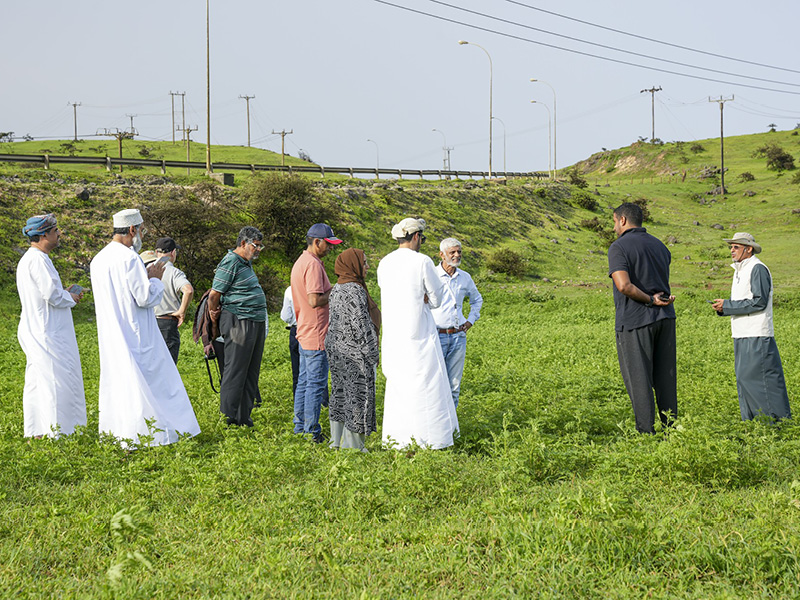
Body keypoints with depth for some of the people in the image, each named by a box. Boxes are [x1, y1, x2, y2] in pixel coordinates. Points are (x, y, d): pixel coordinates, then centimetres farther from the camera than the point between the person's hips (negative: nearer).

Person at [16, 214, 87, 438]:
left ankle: (34, 432, 17)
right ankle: (56, 432, -6)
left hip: (35, 332, 11)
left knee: (37, 382, 12)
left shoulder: (28, 259, 16)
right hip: (46, 333, -11)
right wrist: (71, 298, -4)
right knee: (55, 380, -7)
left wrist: (66, 294, 12)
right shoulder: (37, 260, -17)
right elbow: (52, 295, -23)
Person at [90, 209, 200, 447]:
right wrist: (155, 279, -1)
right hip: (135, 336, -8)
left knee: (117, 381, 13)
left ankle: (113, 431, 15)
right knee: (149, 381, 0)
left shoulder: (98, 260, 10)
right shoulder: (129, 258, -17)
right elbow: (146, 298, -19)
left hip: (111, 337, 8)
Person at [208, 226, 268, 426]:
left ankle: (244, 418, 17)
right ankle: (228, 419, -4)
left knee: (251, 373, 11)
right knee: (235, 371, -7)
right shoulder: (230, 263, -13)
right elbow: (214, 294, -13)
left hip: (256, 324, 10)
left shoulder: (246, 263, 17)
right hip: (239, 323, -10)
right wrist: (215, 319, -1)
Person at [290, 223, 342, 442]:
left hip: (304, 334, 10)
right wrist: (335, 291, -10)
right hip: (316, 336, -10)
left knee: (304, 381, 14)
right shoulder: (313, 264, -17)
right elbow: (315, 300, -24)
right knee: (316, 384, -5)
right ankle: (312, 432, -2)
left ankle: (299, 428, 20)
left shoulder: (300, 263, 16)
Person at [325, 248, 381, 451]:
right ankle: (353, 444, 2)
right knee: (358, 395, -2)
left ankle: (337, 440, 22)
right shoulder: (354, 291, -18)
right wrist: (372, 355, -14)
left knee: (340, 392, 15)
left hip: (335, 346, 10)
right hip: (354, 352, -10)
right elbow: (361, 325, -20)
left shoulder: (337, 289, 11)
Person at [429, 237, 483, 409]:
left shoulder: (465, 277, 7)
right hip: (436, 336, -4)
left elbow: (477, 299, 27)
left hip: (458, 337, 5)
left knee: (454, 384, 7)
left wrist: (471, 320, 16)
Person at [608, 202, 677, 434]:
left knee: (639, 380, -1)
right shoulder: (659, 246, 15)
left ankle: (645, 432, -1)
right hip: (665, 319, 6)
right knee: (665, 378, 10)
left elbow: (624, 286, -21)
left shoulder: (619, 247, -9)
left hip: (635, 321, -6)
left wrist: (650, 301, -13)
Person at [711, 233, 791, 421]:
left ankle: (778, 419, -6)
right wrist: (723, 308, 4)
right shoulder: (740, 270, 19)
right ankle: (751, 422, 14)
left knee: (754, 377, -11)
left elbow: (759, 301, -17)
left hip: (757, 336, -10)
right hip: (742, 335, 10)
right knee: (743, 379, 9)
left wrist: (727, 305, -15)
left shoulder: (758, 269, -10)